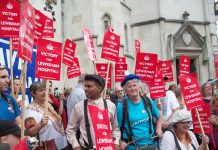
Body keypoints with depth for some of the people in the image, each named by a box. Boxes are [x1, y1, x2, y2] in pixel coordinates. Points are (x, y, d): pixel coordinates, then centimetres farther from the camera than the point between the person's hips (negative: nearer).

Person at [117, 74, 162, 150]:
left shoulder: (148, 101, 1)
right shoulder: (121, 107, -8)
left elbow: (159, 117, 16)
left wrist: (158, 129, 1)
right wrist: (121, 141, -15)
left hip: (151, 144, 3)